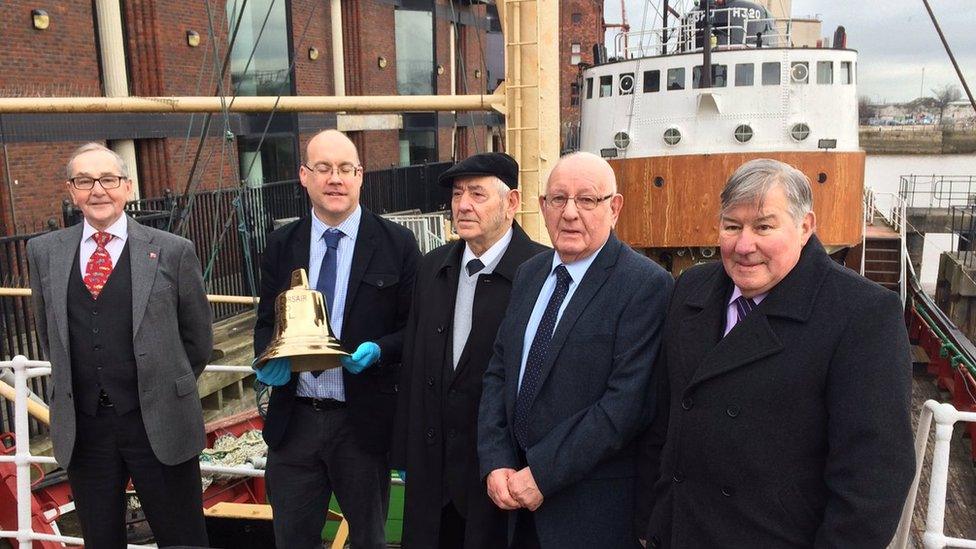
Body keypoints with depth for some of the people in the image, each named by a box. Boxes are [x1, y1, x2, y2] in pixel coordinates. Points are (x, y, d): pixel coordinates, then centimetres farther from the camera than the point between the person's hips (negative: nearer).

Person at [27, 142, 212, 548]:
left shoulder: (172, 251, -4)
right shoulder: (44, 252, 5)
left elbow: (198, 337, 3)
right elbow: (48, 334, 15)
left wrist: (168, 389, 7)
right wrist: (75, 386, 13)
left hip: (161, 424, -3)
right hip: (81, 427, 3)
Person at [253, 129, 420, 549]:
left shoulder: (397, 244, -6)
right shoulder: (281, 245, 3)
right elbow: (266, 322, 10)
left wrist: (378, 351, -21)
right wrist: (269, 359, -11)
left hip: (364, 420, -2)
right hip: (293, 420, 3)